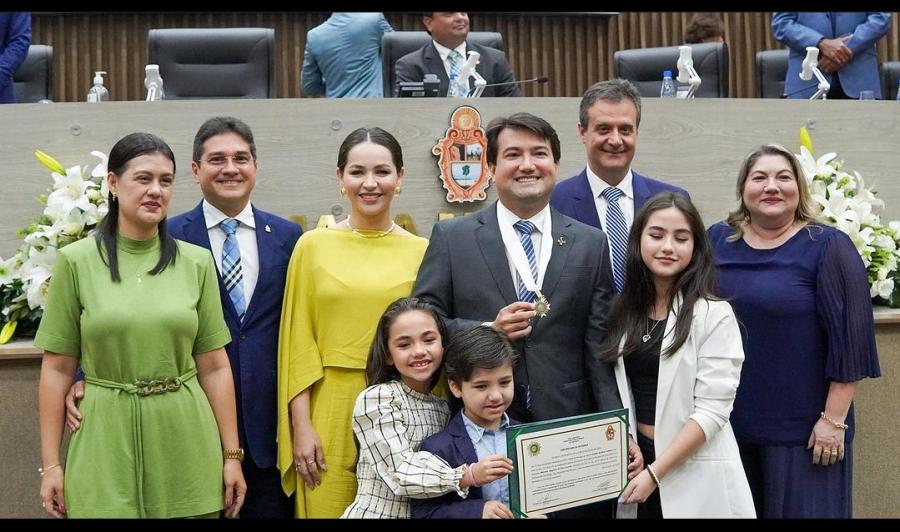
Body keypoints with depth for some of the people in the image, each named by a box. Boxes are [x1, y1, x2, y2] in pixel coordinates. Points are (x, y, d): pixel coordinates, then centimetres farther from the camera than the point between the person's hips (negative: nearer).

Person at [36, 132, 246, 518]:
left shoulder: (197, 262, 2)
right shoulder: (76, 261, -2)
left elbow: (214, 367, 4)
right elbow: (57, 369, 0)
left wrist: (232, 455, 1)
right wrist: (51, 464, -2)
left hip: (185, 447, 2)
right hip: (105, 444, -1)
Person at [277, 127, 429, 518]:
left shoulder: (422, 252, 2)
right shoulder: (313, 245, 1)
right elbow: (297, 343, 1)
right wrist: (302, 426, -4)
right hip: (333, 413, 0)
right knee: (330, 508, 7)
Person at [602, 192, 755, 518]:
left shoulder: (714, 315, -12)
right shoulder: (623, 310, 3)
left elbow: (712, 410, -16)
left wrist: (655, 472, -17)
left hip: (695, 473, -4)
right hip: (635, 464, 4)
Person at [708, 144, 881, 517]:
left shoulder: (828, 247, -8)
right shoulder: (716, 240, 4)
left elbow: (850, 337, -10)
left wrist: (834, 419, -12)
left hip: (802, 426, -4)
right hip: (726, 420, 4)